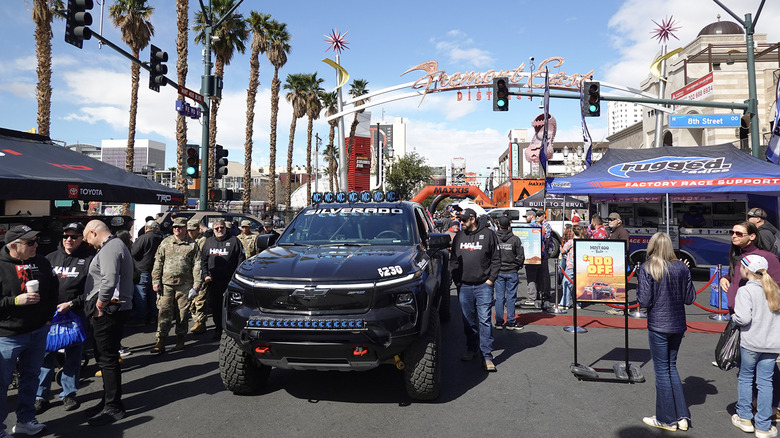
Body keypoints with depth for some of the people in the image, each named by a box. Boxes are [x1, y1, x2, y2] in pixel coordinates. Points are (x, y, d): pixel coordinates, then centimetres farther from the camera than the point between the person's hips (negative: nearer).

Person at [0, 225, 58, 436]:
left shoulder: (41, 262, 3)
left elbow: (53, 291, 16)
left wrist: (48, 317, 12)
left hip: (38, 332, 6)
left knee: (30, 377, 17)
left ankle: (25, 421, 32)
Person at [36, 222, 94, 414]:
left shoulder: (89, 259, -4)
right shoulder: (51, 258, 10)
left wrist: (71, 304, -14)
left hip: (76, 313, -3)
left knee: (73, 355, 7)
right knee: (46, 354, 4)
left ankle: (68, 393, 22)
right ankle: (41, 396, 16)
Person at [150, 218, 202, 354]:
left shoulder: (192, 245, 5)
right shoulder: (165, 243, 10)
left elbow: (197, 265, 2)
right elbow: (158, 262, 10)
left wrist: (197, 284, -5)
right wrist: (156, 280, 2)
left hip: (184, 285, -1)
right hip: (166, 283, 1)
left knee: (183, 313, 6)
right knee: (164, 312, -2)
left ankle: (180, 340, 21)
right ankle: (160, 343, 1)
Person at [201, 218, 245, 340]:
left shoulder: (234, 241, 0)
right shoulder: (208, 242, 13)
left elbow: (241, 260, -2)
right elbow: (203, 260, 18)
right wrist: (205, 275, 4)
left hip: (230, 281, -4)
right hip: (213, 281, 4)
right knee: (214, 306, 9)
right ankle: (218, 330, 22)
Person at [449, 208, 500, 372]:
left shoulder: (488, 234, 1)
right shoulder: (459, 237, 12)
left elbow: (496, 259, 2)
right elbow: (453, 260, 16)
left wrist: (491, 279, -5)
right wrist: (456, 280, 7)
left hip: (483, 286, -4)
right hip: (464, 286, 4)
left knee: (484, 320, -6)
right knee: (468, 320, 12)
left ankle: (486, 356, -2)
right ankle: (471, 349, 26)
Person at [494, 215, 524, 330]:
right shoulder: (515, 239, -6)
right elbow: (521, 257, -4)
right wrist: (517, 266, 12)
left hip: (498, 272, 1)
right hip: (511, 272, -1)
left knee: (499, 297, 6)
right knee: (511, 297, 5)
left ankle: (499, 322, 10)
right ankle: (510, 322, 10)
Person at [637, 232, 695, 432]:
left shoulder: (647, 269, -14)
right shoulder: (682, 268, -1)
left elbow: (644, 301, -16)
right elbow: (689, 299, 4)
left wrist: (638, 286, 2)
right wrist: (685, 276, 14)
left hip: (658, 326, -5)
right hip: (678, 325, 5)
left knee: (662, 370, 6)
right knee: (671, 366, 19)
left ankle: (667, 419, 17)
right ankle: (681, 416, 21)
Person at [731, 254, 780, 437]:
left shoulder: (745, 290, -15)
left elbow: (743, 318, -22)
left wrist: (734, 317, -3)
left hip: (750, 342, -5)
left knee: (745, 378, 13)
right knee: (765, 382, 9)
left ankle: (744, 418, 22)